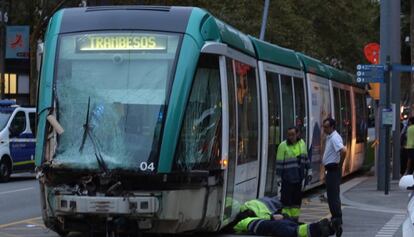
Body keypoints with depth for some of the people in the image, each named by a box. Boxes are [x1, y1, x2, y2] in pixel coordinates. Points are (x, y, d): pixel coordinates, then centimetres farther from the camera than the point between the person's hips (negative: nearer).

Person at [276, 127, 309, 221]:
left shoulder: (302, 143, 8)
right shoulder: (283, 146, -8)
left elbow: (305, 158, 18)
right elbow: (279, 163, -7)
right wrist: (279, 176, -8)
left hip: (298, 177, 5)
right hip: (287, 177, -5)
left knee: (297, 199, 11)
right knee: (287, 199, -5)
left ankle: (295, 216, 20)